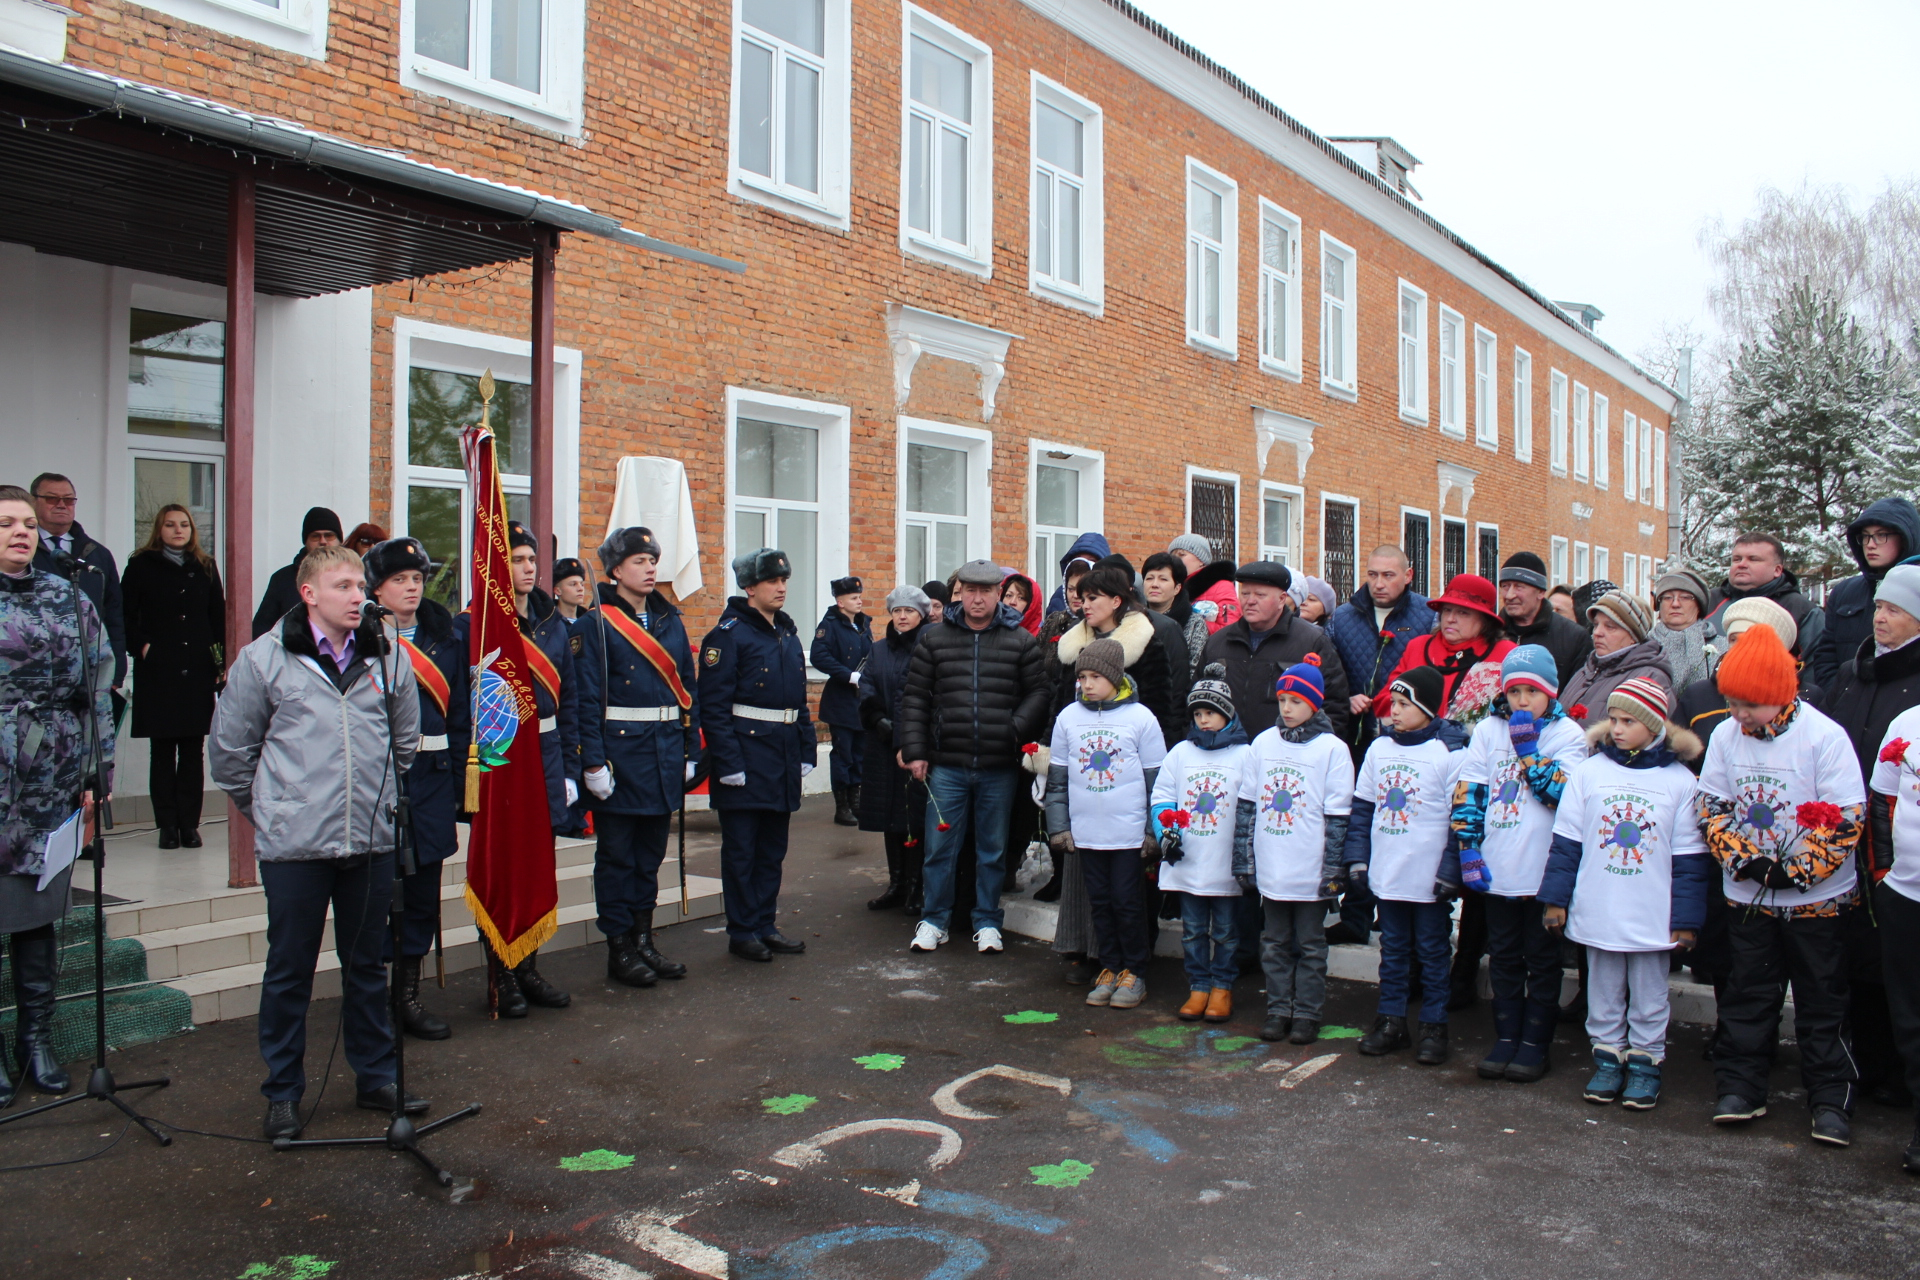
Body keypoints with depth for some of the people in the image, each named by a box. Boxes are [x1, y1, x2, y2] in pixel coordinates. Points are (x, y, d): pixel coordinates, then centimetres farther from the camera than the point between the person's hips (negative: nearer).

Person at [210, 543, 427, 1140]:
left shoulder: (386, 658, 4)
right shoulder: (264, 658, -5)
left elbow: (406, 739, 17)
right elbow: (230, 749, 3)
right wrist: (266, 810, 8)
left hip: (373, 839, 3)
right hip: (293, 845, -3)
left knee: (367, 964, 15)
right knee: (289, 971, 8)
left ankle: (376, 1077, 28)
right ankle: (283, 1093, 22)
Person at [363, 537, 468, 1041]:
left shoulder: (446, 637, 10)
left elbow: (460, 715, 10)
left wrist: (455, 784, 6)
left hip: (432, 779, 5)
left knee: (423, 890, 10)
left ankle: (409, 994, 23)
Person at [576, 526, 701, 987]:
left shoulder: (671, 621, 10)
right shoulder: (596, 624, -7)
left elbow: (689, 689, 11)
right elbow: (587, 698, -12)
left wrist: (691, 751, 7)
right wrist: (593, 762, -17)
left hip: (666, 755, 6)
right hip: (620, 753, -5)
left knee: (651, 853, 14)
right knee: (617, 855, 5)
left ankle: (644, 940, 25)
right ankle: (619, 949, 14)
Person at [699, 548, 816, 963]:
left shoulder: (788, 635, 13)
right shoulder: (728, 634, -9)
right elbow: (714, 704, -15)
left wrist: (807, 749, 9)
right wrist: (728, 762, -20)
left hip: (784, 754, 7)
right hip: (746, 755, -7)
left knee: (773, 848, 13)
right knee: (741, 848, 3)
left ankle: (766, 925, 23)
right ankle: (742, 932, 13)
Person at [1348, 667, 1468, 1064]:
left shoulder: (1449, 753, -9)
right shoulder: (1379, 749, 6)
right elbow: (1362, 807, 11)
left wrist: (1450, 871, -12)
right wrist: (1357, 857, 5)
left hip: (1429, 877, -5)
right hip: (1386, 873, 5)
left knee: (1432, 952, 7)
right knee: (1392, 949, 14)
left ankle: (1434, 1027, 18)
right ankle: (1391, 1021, 23)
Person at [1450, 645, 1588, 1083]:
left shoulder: (1568, 734, -4)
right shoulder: (1489, 730, 4)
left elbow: (1562, 793, -18)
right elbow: (1467, 793, 2)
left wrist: (1527, 748, -17)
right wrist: (1469, 851, -4)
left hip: (1545, 870, -3)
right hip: (1496, 869, 3)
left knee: (1542, 958, 8)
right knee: (1503, 957, 13)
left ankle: (1535, 1043, 17)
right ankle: (1506, 1037, 22)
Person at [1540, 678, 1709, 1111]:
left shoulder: (1679, 781, -5)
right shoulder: (1590, 771, -2)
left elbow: (1690, 858, -1)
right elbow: (1566, 841, 2)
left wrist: (1686, 918, -2)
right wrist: (1557, 897, 0)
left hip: (1652, 916, -1)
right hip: (1597, 911, 1)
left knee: (1649, 994, 11)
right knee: (1603, 992, 13)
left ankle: (1645, 1063, 25)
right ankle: (1607, 1057, 27)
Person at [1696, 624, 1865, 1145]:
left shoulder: (1824, 736, -15)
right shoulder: (1725, 736, -2)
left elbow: (1845, 817, -14)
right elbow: (1712, 806, 3)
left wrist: (1796, 869, -20)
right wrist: (1741, 858, -12)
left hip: (1816, 896, -3)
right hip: (1748, 896, 3)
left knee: (1822, 1001, 7)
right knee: (1748, 994, 11)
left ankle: (1831, 1098, 19)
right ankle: (1739, 1087, 20)